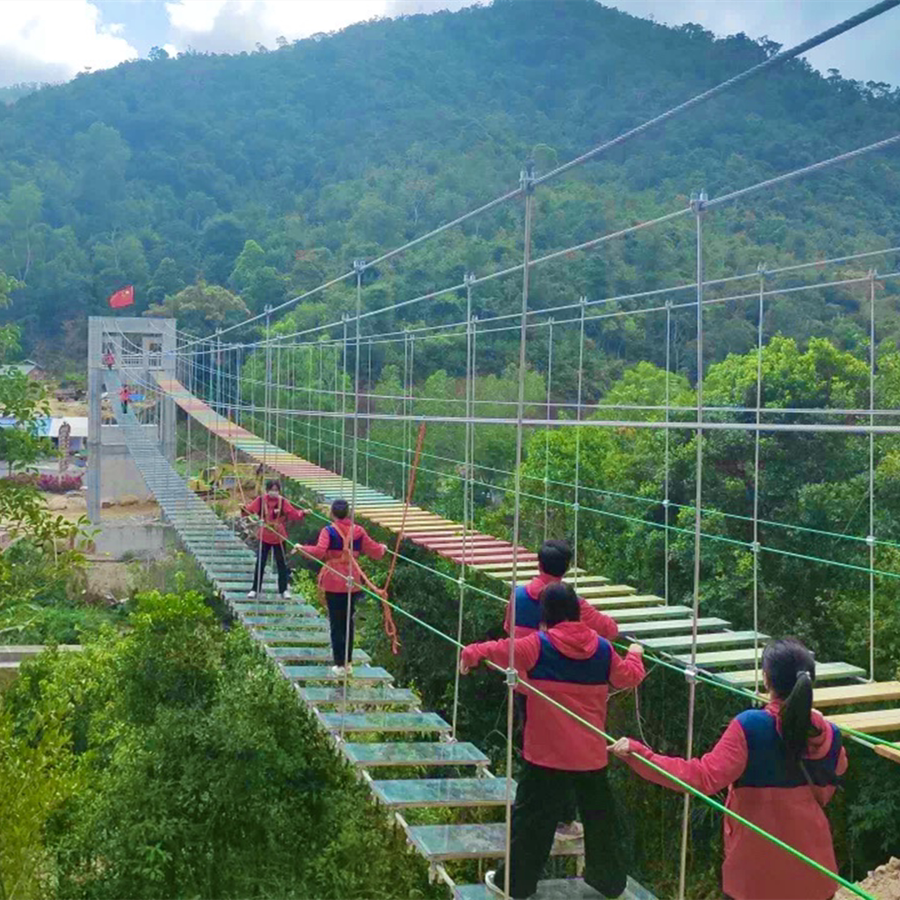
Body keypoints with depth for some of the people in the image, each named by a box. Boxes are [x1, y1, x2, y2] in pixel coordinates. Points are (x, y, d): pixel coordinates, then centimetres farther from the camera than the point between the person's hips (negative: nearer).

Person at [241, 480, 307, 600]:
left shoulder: (283, 502, -7)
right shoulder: (261, 500, -8)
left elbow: (294, 514, -8)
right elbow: (250, 510, -13)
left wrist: (302, 513, -25)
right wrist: (243, 509, -33)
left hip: (279, 538, 1)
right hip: (264, 537, -1)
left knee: (281, 564, 8)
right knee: (260, 564, 4)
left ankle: (283, 590, 19)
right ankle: (255, 590, 14)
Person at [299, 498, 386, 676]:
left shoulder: (328, 531, -10)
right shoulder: (358, 531, 2)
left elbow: (319, 552, -24)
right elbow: (375, 552, 8)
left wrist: (302, 548, -9)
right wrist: (383, 548, 30)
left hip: (334, 583, -4)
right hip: (353, 581, 4)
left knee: (336, 623, 3)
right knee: (349, 622, 15)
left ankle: (340, 664, 2)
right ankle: (348, 663, 19)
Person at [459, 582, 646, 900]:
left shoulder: (539, 645, -12)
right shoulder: (602, 648, 0)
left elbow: (500, 650, -14)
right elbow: (629, 676, 13)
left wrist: (470, 654, 5)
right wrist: (635, 655, 34)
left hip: (547, 755, -4)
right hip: (592, 754, 4)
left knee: (532, 819, 7)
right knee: (599, 817, 18)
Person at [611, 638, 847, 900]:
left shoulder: (749, 726, -21)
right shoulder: (829, 736, -6)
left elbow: (705, 777, -27)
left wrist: (638, 754, -28)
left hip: (756, 864, -3)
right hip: (810, 863, 3)